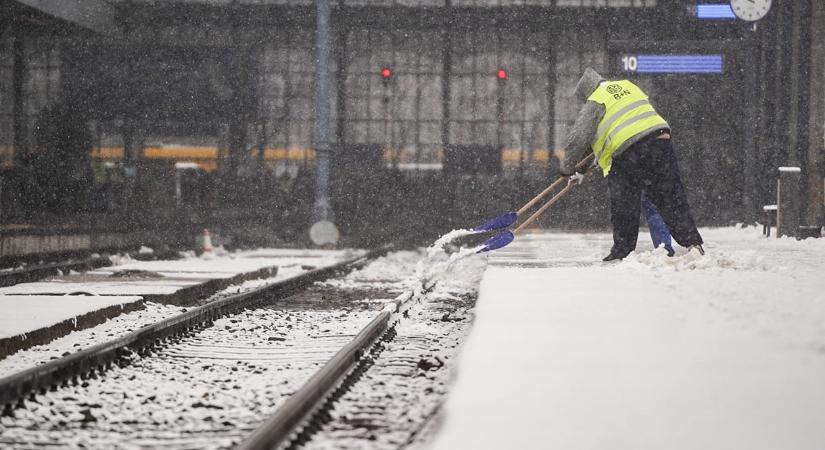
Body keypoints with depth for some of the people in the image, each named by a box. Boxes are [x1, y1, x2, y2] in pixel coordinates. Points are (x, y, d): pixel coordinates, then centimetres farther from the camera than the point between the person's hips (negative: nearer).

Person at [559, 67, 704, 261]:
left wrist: (567, 168, 11)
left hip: (628, 153, -5)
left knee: (624, 208, 6)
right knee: (671, 196, 9)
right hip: (660, 141, 5)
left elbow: (578, 139, -3)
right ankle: (692, 242, 5)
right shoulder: (628, 86, 21)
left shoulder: (594, 103, 2)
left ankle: (623, 251, 9)